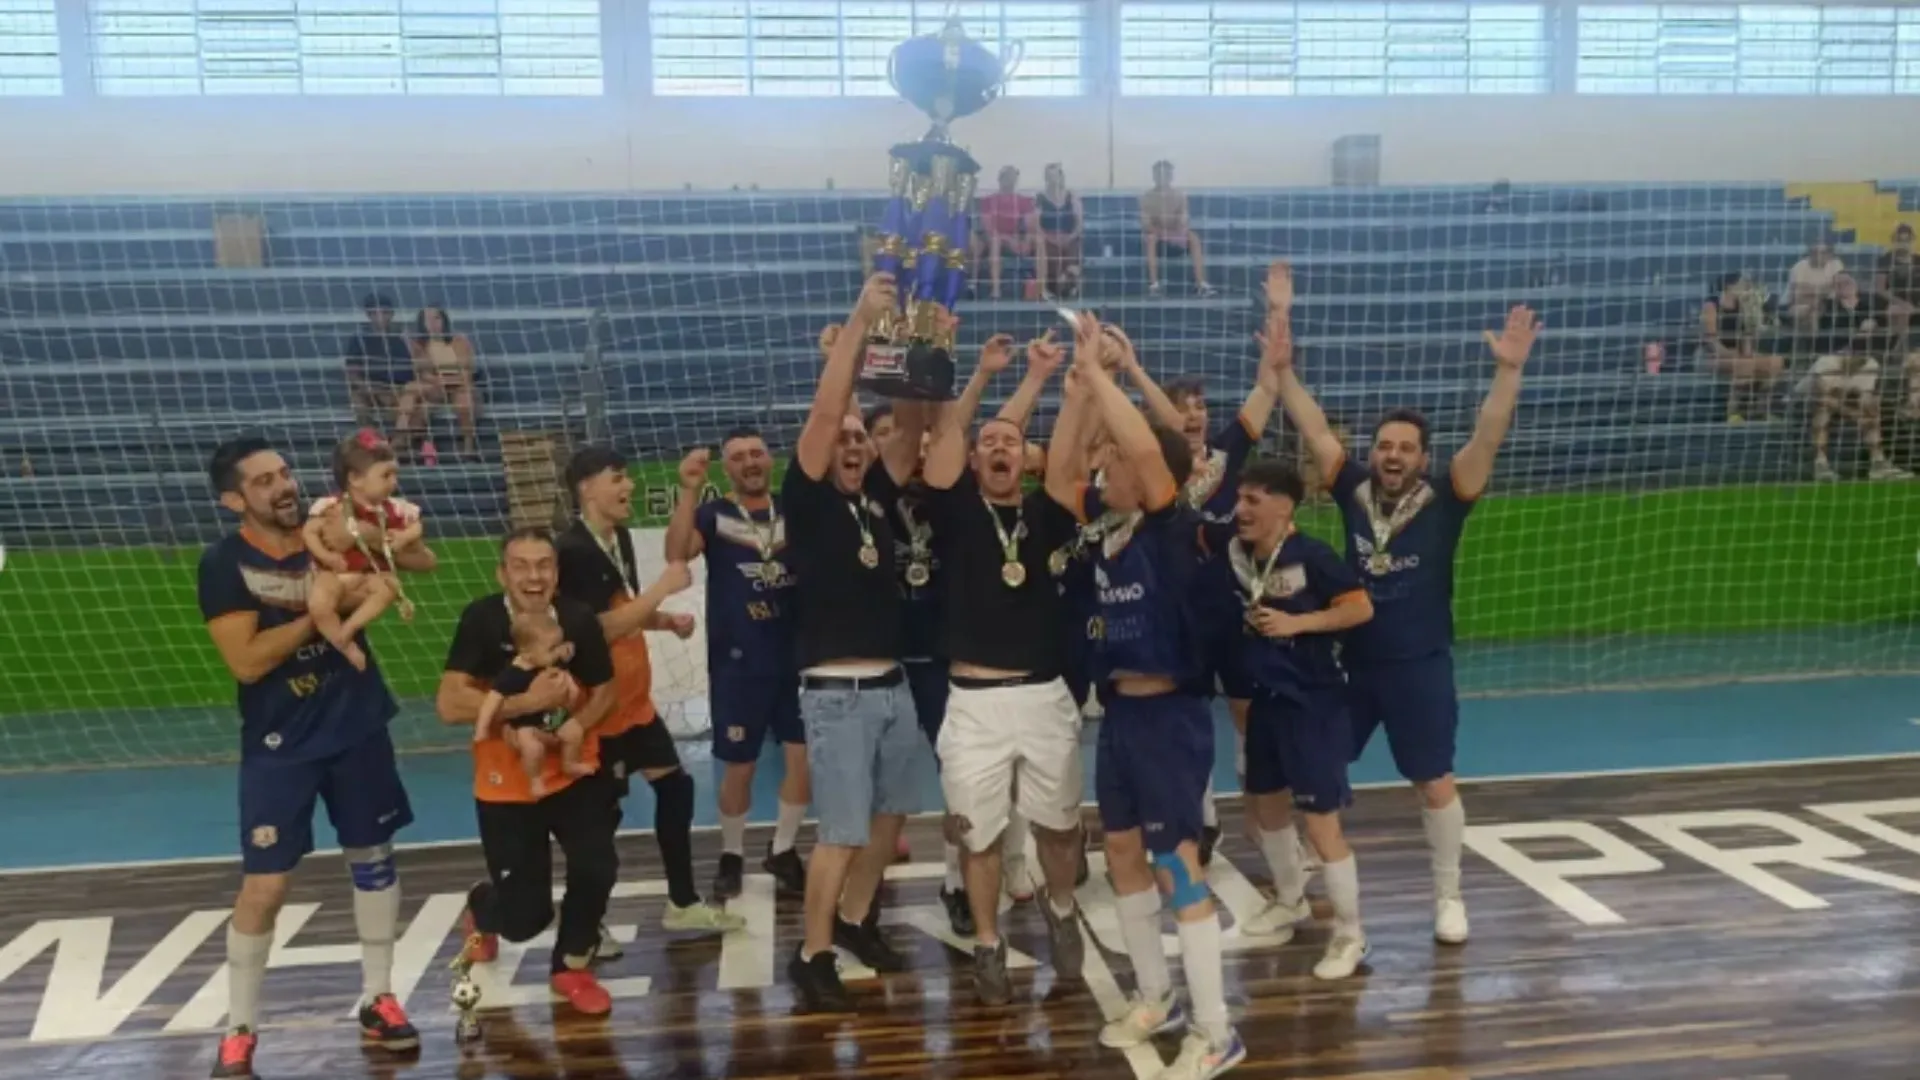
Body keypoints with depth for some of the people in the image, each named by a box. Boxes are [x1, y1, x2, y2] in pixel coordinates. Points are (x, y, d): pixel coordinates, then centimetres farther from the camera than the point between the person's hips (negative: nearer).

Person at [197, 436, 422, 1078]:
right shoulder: (224, 564, -13)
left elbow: (424, 562, -3)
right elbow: (246, 661, -21)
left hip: (358, 727, 4)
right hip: (279, 744, -4)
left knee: (372, 856, 12)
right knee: (264, 886, -3)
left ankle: (377, 1000, 27)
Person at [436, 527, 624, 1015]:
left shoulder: (579, 619, -12)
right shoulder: (481, 619, -19)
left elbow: (603, 691, 2)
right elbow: (448, 704, -25)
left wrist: (579, 723, -17)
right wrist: (527, 702, -30)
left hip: (574, 772, 2)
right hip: (506, 783, -2)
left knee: (597, 867, -16)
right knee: (525, 914, 1)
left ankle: (572, 967, 15)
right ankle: (479, 911, 41)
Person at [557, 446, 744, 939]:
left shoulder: (620, 538, 8)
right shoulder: (572, 551, -20)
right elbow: (599, 628, -26)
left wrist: (668, 619, 4)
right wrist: (662, 588, -23)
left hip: (635, 699, 9)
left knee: (675, 787, 13)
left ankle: (683, 903, 25)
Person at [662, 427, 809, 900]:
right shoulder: (713, 515, -4)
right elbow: (676, 554, -20)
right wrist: (689, 491, -30)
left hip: (796, 654, 3)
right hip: (738, 662, -3)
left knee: (805, 755, 4)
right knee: (739, 766, 6)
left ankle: (782, 850, 23)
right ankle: (732, 855, 27)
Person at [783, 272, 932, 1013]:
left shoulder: (877, 494, 9)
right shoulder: (809, 499, -6)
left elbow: (913, 426, 5)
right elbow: (822, 412, -17)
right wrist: (859, 322, -18)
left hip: (893, 685, 7)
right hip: (836, 692, -6)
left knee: (889, 814, 17)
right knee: (841, 831, -5)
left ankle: (854, 919, 36)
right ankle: (812, 956, 10)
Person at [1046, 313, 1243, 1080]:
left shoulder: (1174, 529, -15)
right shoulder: (1113, 529, 6)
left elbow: (1146, 447, -30)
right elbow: (1056, 478, 10)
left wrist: (1097, 370, -21)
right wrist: (1076, 388, 2)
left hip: (1169, 715, -8)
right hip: (1121, 712, 8)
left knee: (1178, 866, -3)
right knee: (1124, 857, 16)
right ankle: (1155, 999, 32)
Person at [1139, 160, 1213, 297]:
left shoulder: (1180, 195, 0)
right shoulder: (1147, 197, -6)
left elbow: (1184, 221, -10)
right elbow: (1146, 224, -17)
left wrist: (1180, 234, -34)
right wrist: (1164, 233, -33)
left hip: (1176, 240, 2)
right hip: (1157, 241, -2)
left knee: (1193, 237, -27)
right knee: (1150, 237, -36)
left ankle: (1201, 283, -35)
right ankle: (1154, 284, -41)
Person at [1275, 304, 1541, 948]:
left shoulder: (1443, 502, -8)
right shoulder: (1354, 492, -2)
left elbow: (1488, 438, -18)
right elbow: (1314, 430, -2)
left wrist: (1508, 370, -28)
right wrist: (1283, 368, -9)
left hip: (1421, 667, -3)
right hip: (1350, 664, 3)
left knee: (1435, 783, 6)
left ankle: (1448, 897, 24)